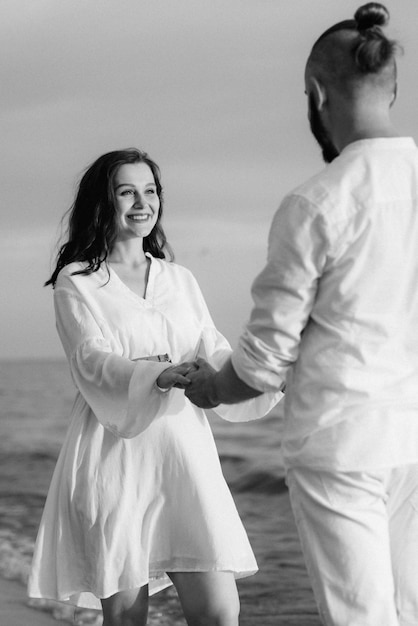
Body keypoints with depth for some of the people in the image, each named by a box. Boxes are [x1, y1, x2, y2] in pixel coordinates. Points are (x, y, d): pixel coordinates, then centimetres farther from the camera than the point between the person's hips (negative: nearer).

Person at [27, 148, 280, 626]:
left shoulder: (180, 280, 17)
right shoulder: (77, 282, 4)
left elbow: (215, 355, 8)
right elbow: (93, 362, -11)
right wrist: (160, 376, -31)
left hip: (184, 451, 3)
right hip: (115, 456, -3)